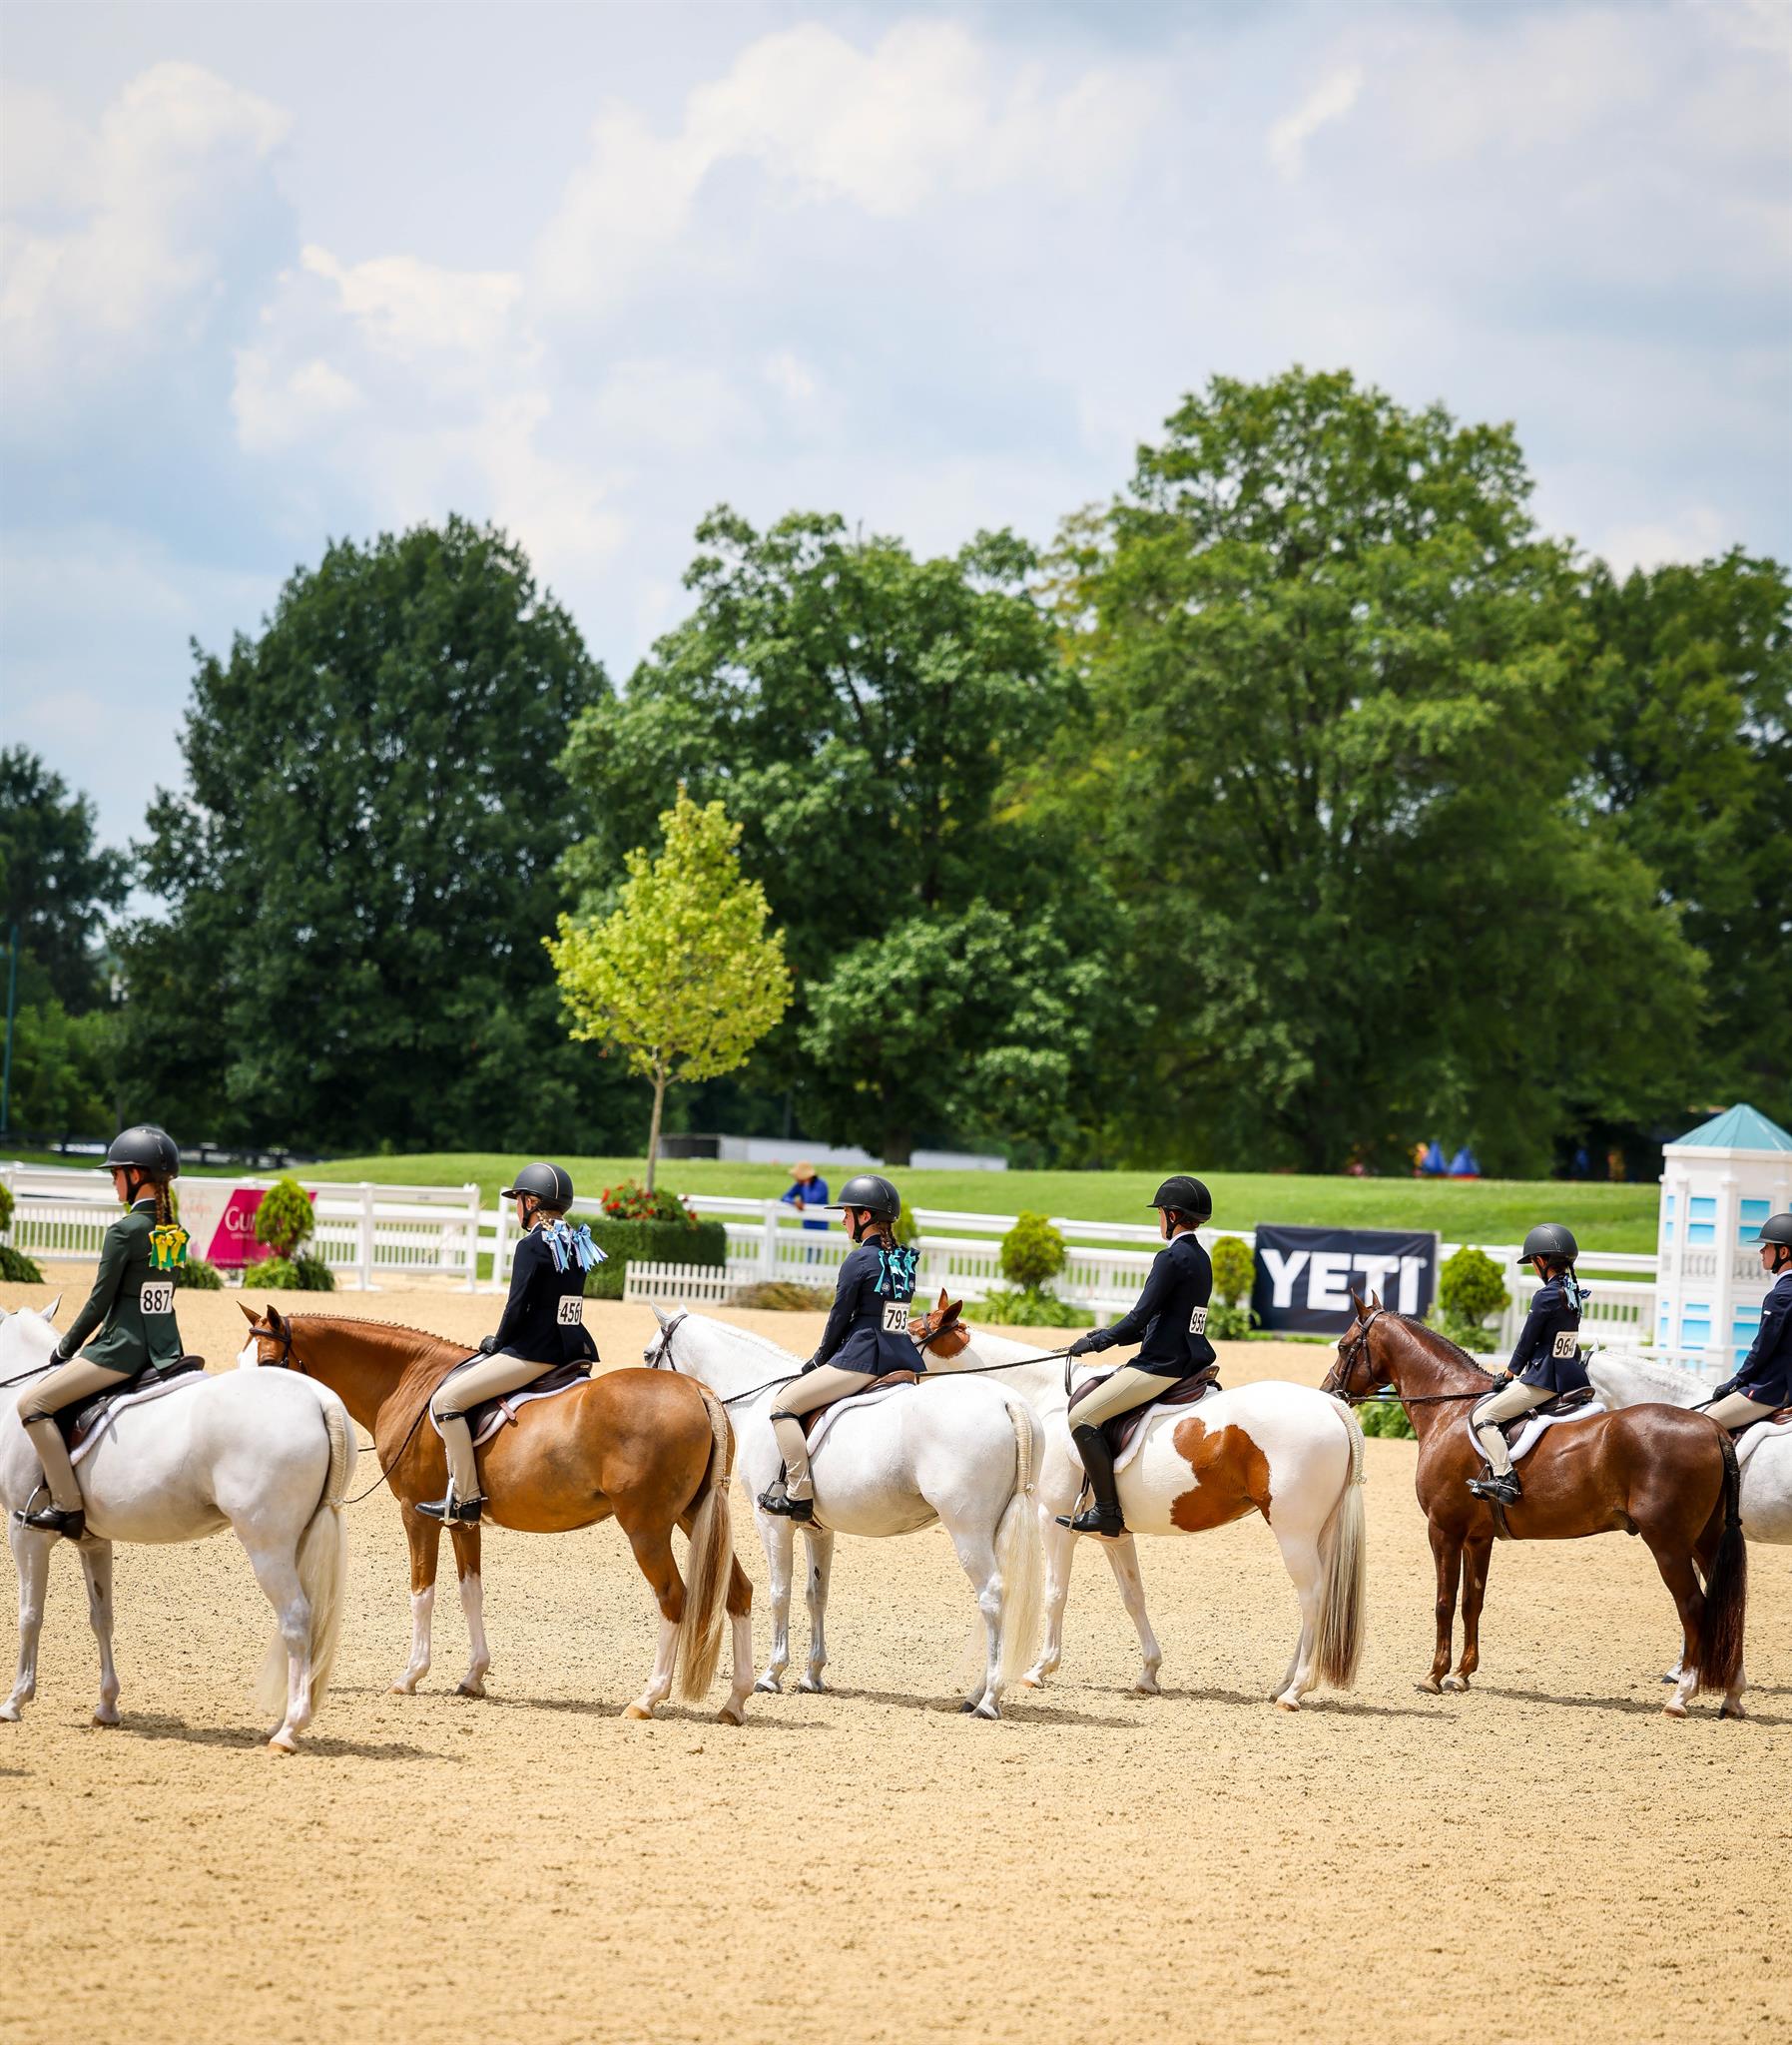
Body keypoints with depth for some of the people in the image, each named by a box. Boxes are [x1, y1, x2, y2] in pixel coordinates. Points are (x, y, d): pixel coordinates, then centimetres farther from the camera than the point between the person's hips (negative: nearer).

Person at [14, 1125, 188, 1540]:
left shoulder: (124, 1231, -14)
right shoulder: (174, 1231, 10)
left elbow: (100, 1302, -11)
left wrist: (66, 1349, 3)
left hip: (123, 1350, -9)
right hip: (165, 1350, 9)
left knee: (33, 1402, -7)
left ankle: (68, 1506, -14)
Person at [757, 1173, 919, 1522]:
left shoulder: (859, 1260, -8)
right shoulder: (906, 1261, 14)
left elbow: (839, 1318, -4)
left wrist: (820, 1360, 12)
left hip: (862, 1359, -8)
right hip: (905, 1359, 8)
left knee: (784, 1404, -2)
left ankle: (799, 1494, -12)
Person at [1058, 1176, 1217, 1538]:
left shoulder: (1172, 1258, -16)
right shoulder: (1201, 1259, 15)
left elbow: (1140, 1317, -18)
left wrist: (1097, 1341, -5)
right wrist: (1107, 1336, 17)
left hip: (1161, 1366, -11)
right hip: (1187, 1362, 11)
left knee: (1082, 1417, -11)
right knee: (1086, 1394, 23)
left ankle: (1108, 1513, -14)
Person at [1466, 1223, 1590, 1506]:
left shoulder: (1546, 1296, -16)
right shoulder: (1574, 1294, 10)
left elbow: (1527, 1340, -9)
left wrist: (1511, 1372, 7)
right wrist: (1520, 1370, 23)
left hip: (1543, 1380, -10)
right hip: (1570, 1377, 10)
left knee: (1481, 1417, -8)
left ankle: (1505, 1478, -19)